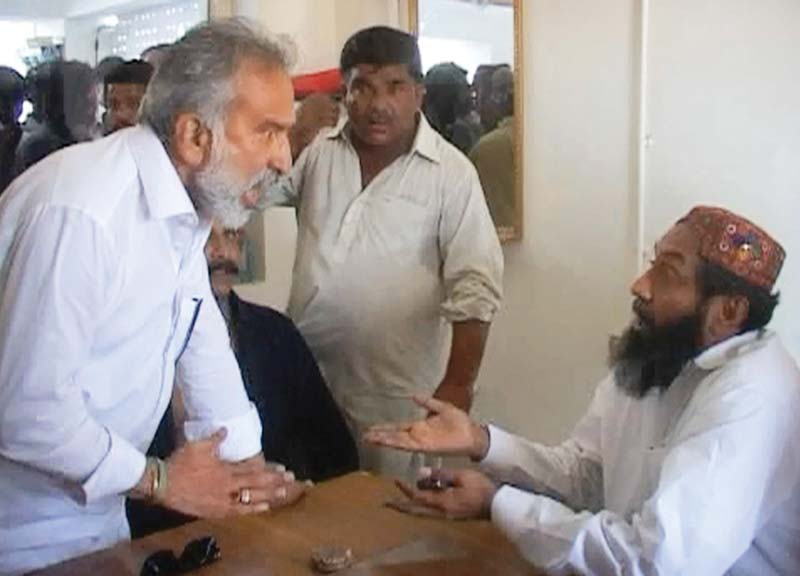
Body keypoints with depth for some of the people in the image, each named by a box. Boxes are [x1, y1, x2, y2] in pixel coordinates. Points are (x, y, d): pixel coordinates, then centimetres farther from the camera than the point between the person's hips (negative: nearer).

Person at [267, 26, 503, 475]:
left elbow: (474, 286, -10)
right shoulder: (317, 152, 5)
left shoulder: (450, 172, -8)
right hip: (305, 377, 4)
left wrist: (458, 383, -14)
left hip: (395, 393, -4)